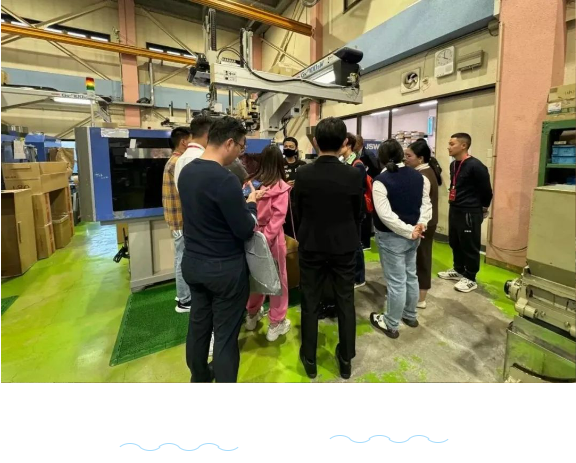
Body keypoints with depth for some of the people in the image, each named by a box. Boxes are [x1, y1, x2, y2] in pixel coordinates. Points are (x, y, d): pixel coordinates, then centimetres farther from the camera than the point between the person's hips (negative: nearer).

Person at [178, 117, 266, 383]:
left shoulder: (186, 171, 3)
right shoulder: (225, 179, -23)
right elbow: (245, 231, -19)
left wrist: (241, 201, 8)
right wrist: (251, 204, -2)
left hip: (192, 263, 8)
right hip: (225, 268, -8)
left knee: (198, 324, 22)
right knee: (225, 335, 7)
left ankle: (199, 378, 43)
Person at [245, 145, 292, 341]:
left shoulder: (250, 182, -1)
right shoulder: (281, 187, -11)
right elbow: (277, 217, -18)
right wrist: (265, 239, -15)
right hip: (272, 238, -4)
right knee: (277, 279, 11)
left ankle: (252, 315, 39)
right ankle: (276, 324, 22)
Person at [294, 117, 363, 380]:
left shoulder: (303, 174, -12)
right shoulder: (354, 175, -11)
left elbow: (298, 211, -1)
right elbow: (358, 213, 1)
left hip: (311, 246, 0)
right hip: (344, 246, 1)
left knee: (310, 304, 13)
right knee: (345, 303, 15)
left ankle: (309, 359, 28)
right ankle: (346, 359, 31)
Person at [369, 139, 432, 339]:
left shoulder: (380, 181, -16)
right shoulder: (419, 176, 4)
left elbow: (385, 215, -24)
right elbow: (426, 203, 0)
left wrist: (409, 231, -18)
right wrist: (420, 224, -11)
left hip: (391, 237, -7)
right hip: (413, 235, 7)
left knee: (396, 281, 2)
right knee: (410, 276, 20)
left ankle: (390, 324, 19)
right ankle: (410, 315, 38)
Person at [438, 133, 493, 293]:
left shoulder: (475, 166, -18)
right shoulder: (453, 165, 9)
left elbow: (486, 189, -11)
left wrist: (483, 208, 1)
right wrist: (455, 204, 19)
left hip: (470, 213, -9)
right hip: (454, 210, 9)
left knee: (470, 246, 2)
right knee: (455, 243, 18)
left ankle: (470, 279, 15)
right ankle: (458, 270, 35)